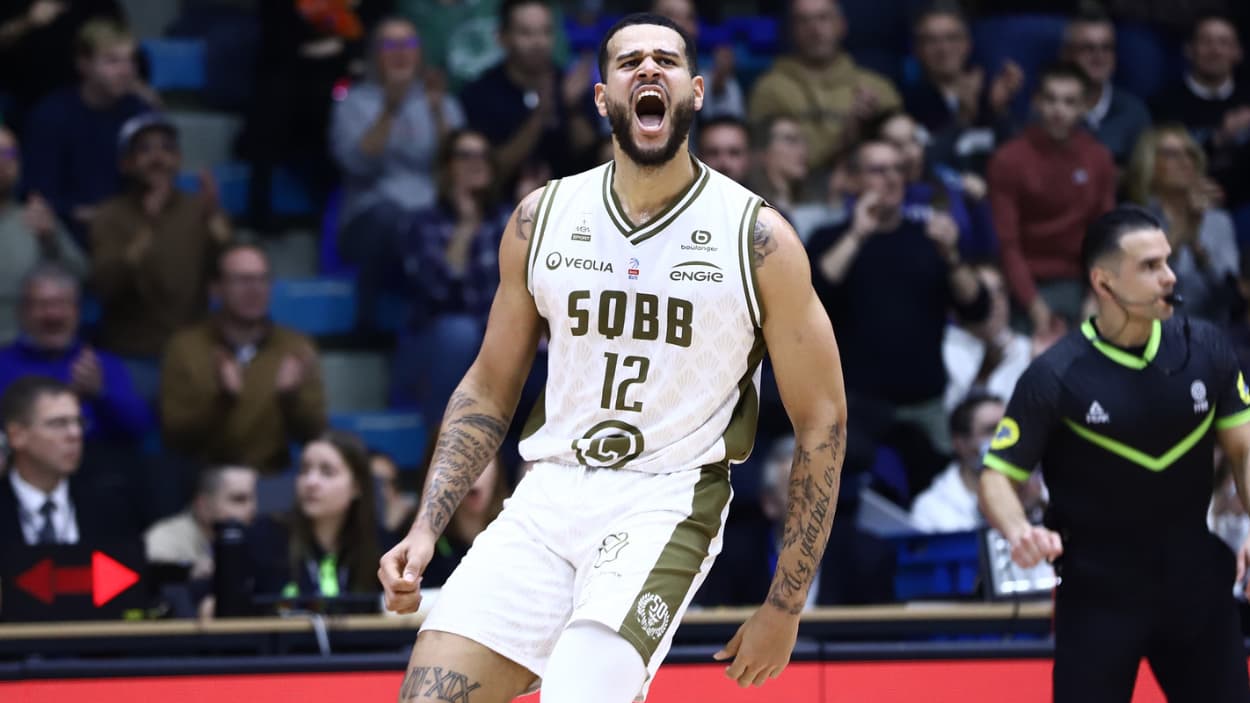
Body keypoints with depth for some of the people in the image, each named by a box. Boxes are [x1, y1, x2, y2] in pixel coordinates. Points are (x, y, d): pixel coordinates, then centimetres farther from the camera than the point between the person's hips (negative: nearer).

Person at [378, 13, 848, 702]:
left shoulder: (759, 241, -4)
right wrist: (426, 528, 4)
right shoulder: (541, 219, 6)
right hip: (547, 493, 4)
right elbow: (488, 388, 16)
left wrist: (784, 607, -1)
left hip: (666, 506, -4)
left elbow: (821, 422, 1)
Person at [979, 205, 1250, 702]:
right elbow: (999, 476, -9)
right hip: (1097, 593, -3)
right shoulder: (1055, 377, -13)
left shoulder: (1205, 349, -2)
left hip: (1196, 586, 4)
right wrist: (1021, 533, -31)